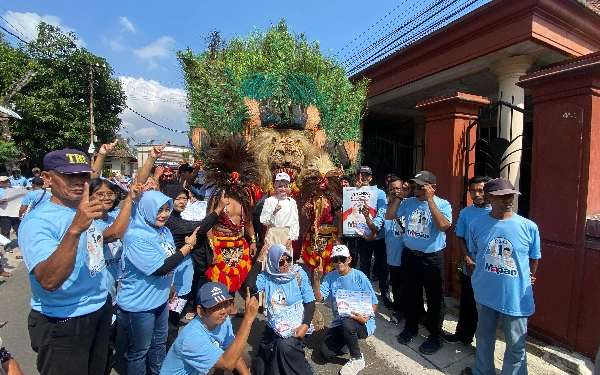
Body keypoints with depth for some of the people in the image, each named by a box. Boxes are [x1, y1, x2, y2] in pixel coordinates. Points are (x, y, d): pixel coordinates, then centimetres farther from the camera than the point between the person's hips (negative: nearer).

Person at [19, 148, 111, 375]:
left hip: (99, 310, 7)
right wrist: (75, 229, -45)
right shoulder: (37, 221, -22)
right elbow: (49, 281, -37)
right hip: (62, 324, -7)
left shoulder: (84, 211, 0)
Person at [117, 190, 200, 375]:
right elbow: (160, 268, -30)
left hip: (160, 299, 8)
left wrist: (169, 285, 20)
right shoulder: (137, 238, -26)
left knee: (159, 343, 25)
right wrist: (187, 246, -25)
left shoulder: (164, 231, -1)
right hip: (138, 304, -8)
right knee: (139, 351, 14)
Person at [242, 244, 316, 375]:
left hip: (297, 327, -2)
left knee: (285, 346, -30)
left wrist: (305, 325, -20)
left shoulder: (299, 274, -8)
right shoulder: (267, 276, -6)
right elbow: (249, 287, -24)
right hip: (275, 327, 2)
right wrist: (259, 261, -22)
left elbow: (310, 302, -6)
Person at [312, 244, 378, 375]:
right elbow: (319, 297, -10)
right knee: (326, 353, -12)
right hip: (339, 322, 4)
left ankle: (357, 359, -7)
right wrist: (317, 279, -25)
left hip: (362, 323, -4)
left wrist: (365, 319, -26)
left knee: (347, 324, -36)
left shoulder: (359, 276, -13)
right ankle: (349, 338, 18)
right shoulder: (330, 277, -3)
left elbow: (374, 302, -9)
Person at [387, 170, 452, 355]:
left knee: (434, 298, 10)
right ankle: (410, 327, 40)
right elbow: (389, 216, 0)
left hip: (432, 258, -4)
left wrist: (429, 200, -26)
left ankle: (435, 336, 30)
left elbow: (443, 226, -27)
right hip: (409, 255, 4)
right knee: (410, 294, 19)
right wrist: (399, 196, -7)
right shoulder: (409, 202, 0)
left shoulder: (443, 204, -10)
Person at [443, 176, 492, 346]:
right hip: (470, 268, 3)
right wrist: (468, 261, -8)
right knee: (467, 305, 17)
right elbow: (461, 238, 4)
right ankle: (463, 335, 36)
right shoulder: (465, 212, 0)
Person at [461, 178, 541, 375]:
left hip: (516, 296, -1)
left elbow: (534, 259, 4)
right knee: (484, 337, 22)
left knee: (516, 345, 14)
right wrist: (482, 275, 9)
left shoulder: (529, 227, -13)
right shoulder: (476, 225, -10)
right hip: (485, 293, 2)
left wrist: (527, 280, 14)